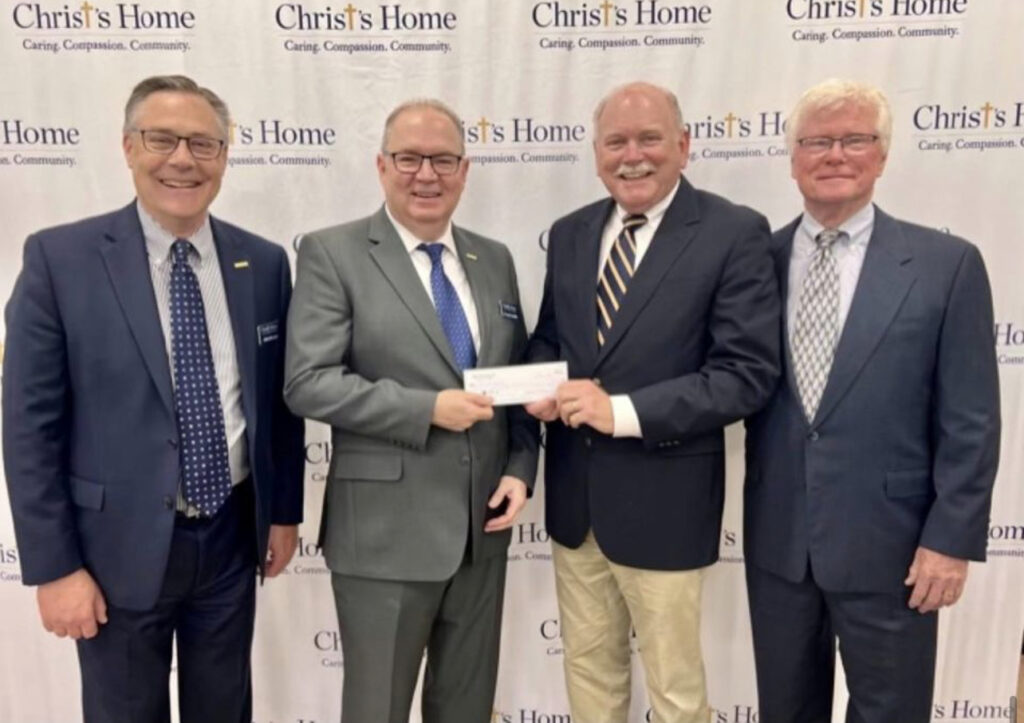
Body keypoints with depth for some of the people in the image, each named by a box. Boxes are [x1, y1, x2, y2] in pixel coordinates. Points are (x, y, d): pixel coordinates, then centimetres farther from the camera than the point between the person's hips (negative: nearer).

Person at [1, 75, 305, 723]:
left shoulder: (264, 262, -1)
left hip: (232, 538, 3)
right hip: (120, 547, -2)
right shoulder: (60, 258, -10)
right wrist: (54, 567, -10)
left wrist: (284, 512, 7)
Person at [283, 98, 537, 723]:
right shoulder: (333, 253, -6)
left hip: (482, 528, 5)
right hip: (385, 532, -4)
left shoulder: (495, 260, 9)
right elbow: (307, 382, -14)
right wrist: (427, 409, -20)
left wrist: (520, 469, -2)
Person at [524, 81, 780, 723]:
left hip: (662, 499, -5)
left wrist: (623, 411, -23)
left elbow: (749, 373, -17)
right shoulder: (570, 233, 7)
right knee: (587, 666, 22)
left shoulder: (735, 233, -11)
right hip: (574, 495, 5)